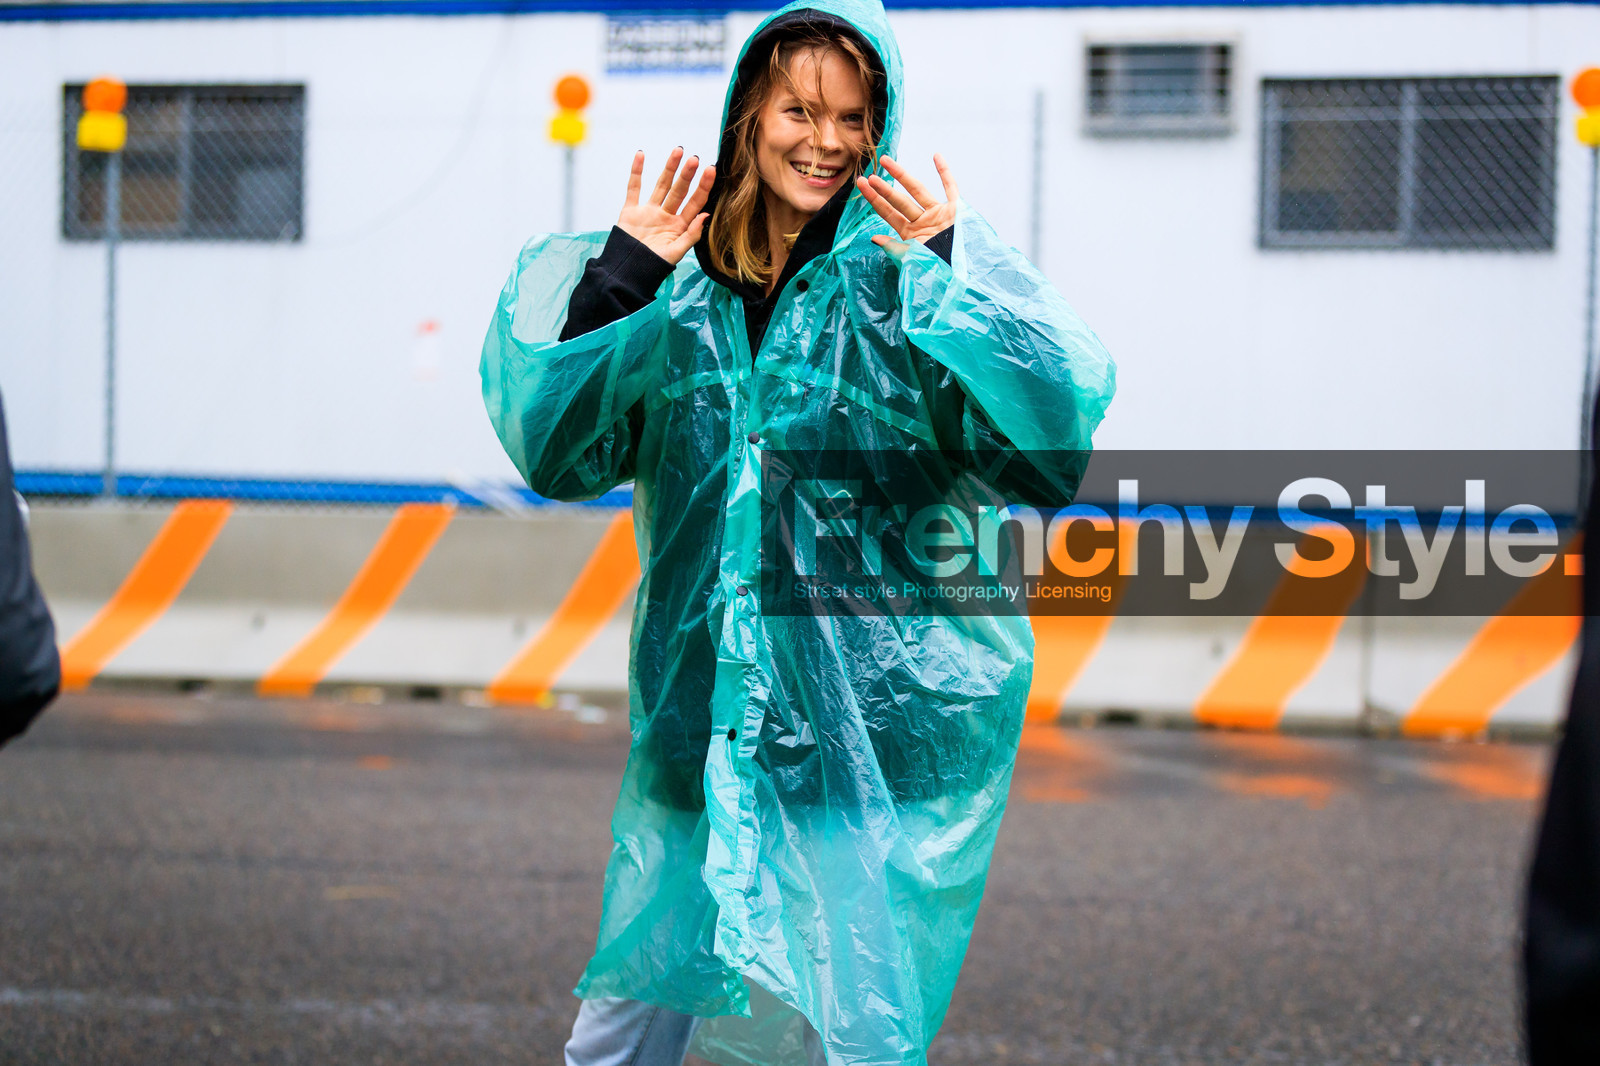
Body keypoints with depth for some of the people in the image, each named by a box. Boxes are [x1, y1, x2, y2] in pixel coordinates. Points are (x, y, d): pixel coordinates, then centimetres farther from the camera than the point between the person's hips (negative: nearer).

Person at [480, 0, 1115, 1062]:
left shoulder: (914, 264, -4)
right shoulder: (683, 284, 7)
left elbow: (1059, 429, -15)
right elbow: (556, 448, 2)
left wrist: (956, 278, -26)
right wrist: (616, 281, -8)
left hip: (879, 724, -4)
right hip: (703, 720, 4)